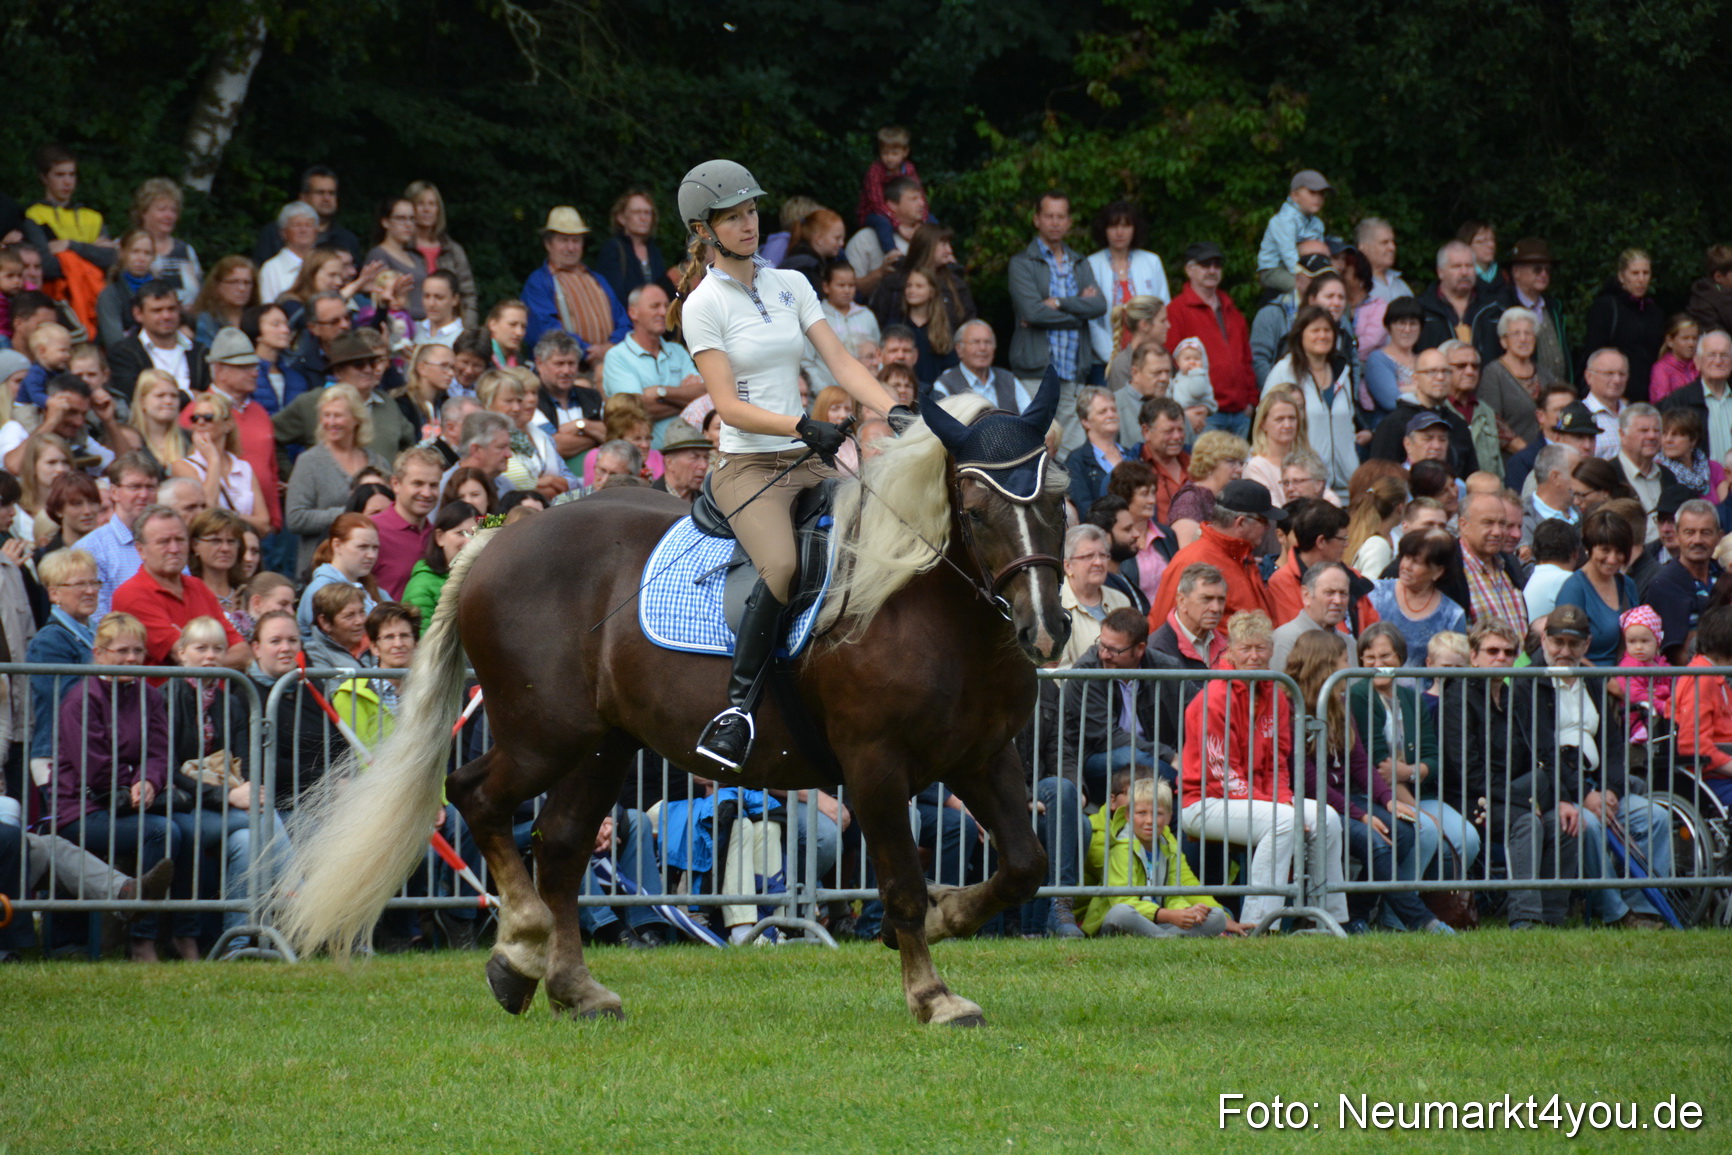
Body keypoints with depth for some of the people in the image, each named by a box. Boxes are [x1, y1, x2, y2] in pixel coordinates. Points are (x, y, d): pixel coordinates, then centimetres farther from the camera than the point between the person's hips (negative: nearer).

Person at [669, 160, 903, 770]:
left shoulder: (790, 285, 13)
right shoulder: (704, 305, -4)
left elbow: (841, 362, 6)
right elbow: (729, 404, -12)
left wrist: (896, 411, -11)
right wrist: (802, 425, -26)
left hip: (809, 462, 6)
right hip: (746, 466, -6)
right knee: (782, 566, -33)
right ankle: (737, 705, -26)